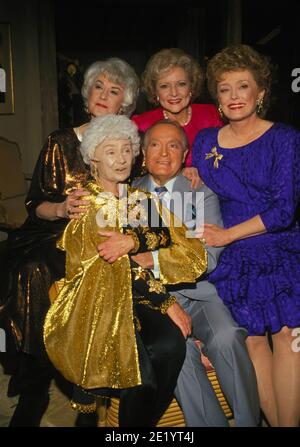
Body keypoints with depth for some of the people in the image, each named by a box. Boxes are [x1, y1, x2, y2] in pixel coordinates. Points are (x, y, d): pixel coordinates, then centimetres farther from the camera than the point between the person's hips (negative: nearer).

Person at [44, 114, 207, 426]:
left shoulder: (140, 199, 16)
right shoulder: (86, 202, -3)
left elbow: (166, 236, -1)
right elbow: (117, 265, -12)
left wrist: (133, 240, -23)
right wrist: (167, 303, -14)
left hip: (136, 297, 5)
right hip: (96, 299, -5)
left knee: (171, 344, -22)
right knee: (141, 365, -27)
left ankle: (146, 420, -1)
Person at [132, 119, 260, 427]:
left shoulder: (203, 194, 4)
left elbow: (208, 257, -8)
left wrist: (151, 258, -22)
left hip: (200, 292, 0)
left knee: (226, 337, -28)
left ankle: (248, 421, -6)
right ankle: (210, 423, -10)